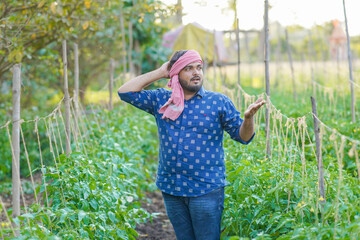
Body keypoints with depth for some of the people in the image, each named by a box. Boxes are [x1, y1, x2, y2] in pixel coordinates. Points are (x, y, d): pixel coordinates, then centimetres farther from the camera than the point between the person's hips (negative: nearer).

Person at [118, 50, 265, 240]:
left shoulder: (218, 102, 0)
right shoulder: (161, 100, 7)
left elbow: (243, 136, 0)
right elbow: (125, 92, 5)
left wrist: (248, 117, -23)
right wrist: (159, 73, 3)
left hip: (206, 189, -3)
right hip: (171, 188, 3)